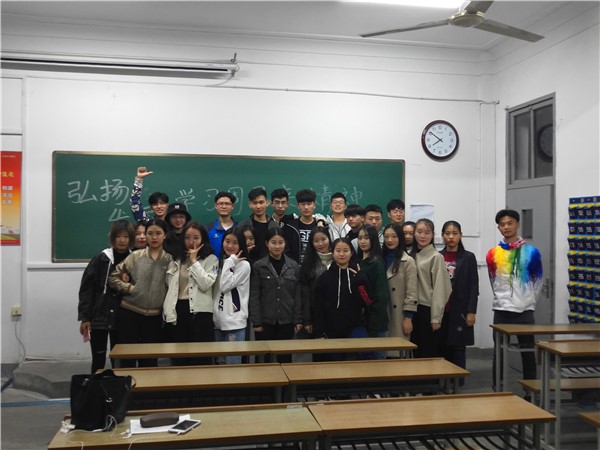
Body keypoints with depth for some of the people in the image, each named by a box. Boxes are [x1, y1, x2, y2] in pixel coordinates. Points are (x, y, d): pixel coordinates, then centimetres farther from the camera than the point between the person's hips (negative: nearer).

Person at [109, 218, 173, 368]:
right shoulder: (135, 256, 1)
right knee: (128, 357, 7)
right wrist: (130, 288, -8)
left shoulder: (169, 260, 1)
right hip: (129, 312, 0)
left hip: (154, 316, 0)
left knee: (150, 359, 11)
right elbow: (113, 278, 3)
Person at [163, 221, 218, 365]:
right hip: (179, 311, 5)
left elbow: (205, 284, -15)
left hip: (200, 312, -5)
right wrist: (168, 313, 2)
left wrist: (194, 260, -9)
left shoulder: (211, 259, 2)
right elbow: (170, 288, 12)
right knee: (178, 360, 8)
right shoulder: (177, 260, 17)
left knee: (201, 360, -2)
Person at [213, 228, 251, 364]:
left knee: (233, 364, -3)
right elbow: (215, 290, 13)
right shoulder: (220, 262, 12)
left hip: (234, 321, -6)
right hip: (217, 320, 6)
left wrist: (230, 262, -12)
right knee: (220, 363, 14)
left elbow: (225, 286, -16)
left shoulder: (244, 265, -7)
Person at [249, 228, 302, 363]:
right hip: (265, 321, -2)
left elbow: (297, 295, 6)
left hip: (286, 321, 2)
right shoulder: (258, 266, -3)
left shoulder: (294, 266, 4)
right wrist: (256, 321, -9)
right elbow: (254, 296, -4)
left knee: (285, 358, 9)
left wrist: (298, 320, 2)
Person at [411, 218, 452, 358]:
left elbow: (439, 289, -11)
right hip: (415, 309, 6)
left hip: (428, 310, -6)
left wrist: (436, 317, -14)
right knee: (417, 352, 12)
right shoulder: (413, 256, 11)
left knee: (430, 353, 1)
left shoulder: (436, 257, -7)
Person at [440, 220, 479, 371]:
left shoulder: (468, 257, 2)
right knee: (443, 350, 5)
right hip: (441, 311, 2)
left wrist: (471, 311, -9)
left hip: (459, 311, -2)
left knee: (458, 349, 1)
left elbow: (474, 286, -2)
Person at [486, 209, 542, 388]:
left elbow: (537, 281, 8)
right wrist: (502, 299, 12)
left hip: (525, 311, -1)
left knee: (528, 352, 7)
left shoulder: (531, 252, -1)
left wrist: (529, 301, 8)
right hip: (501, 311, 1)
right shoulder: (493, 254, 1)